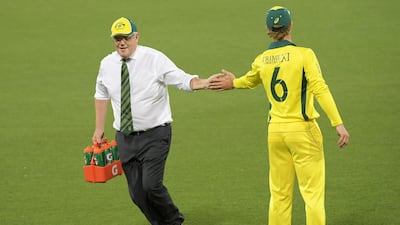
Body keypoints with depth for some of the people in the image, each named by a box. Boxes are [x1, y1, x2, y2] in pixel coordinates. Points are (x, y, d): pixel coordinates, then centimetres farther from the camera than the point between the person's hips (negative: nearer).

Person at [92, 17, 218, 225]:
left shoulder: (154, 59, -9)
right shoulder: (107, 64, 4)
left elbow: (183, 80, -16)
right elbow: (101, 95, 19)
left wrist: (204, 83, -35)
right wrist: (99, 129, 19)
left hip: (154, 135, -5)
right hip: (125, 137, 5)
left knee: (151, 185, -16)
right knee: (136, 192, 4)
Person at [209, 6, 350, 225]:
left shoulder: (262, 60, 5)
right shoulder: (304, 54, -9)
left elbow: (250, 80, 26)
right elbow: (320, 89, -18)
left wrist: (233, 83, 49)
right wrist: (338, 123, -20)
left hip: (275, 131, 5)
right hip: (302, 130, -5)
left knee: (279, 194, 12)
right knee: (313, 192, -1)